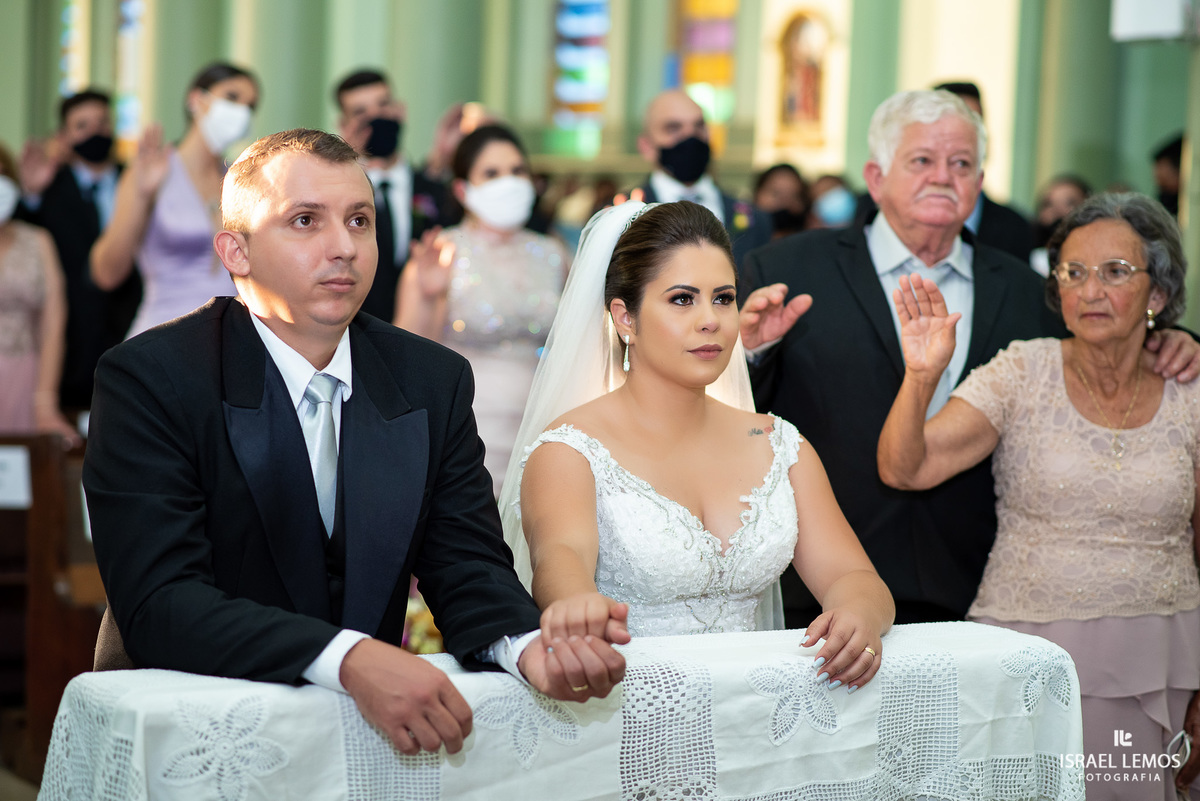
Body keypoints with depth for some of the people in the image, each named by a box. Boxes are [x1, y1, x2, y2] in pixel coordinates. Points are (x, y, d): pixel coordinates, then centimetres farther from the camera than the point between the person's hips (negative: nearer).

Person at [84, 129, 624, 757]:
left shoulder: (435, 381, 6)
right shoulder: (149, 379, -9)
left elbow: (466, 568, 4)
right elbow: (158, 604, -19)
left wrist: (529, 647, -21)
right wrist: (350, 660, -34)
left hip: (373, 724, 3)